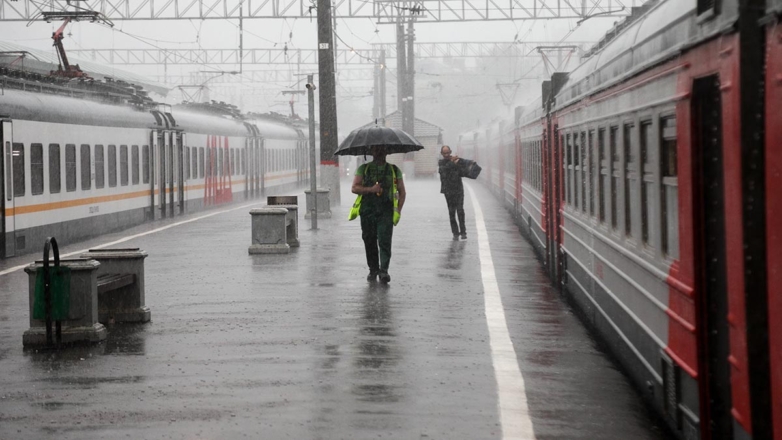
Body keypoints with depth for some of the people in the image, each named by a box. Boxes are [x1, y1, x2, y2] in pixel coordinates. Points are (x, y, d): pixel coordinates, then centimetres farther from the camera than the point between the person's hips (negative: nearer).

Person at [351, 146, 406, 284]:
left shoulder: (394, 170, 11)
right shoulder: (363, 169, 10)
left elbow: (402, 192, 13)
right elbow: (354, 188, 1)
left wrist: (398, 209, 1)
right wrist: (371, 189, -12)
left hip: (386, 211, -1)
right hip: (367, 210, 1)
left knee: (384, 240, -13)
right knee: (369, 242, 5)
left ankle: (384, 270, -15)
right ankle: (373, 269, 17)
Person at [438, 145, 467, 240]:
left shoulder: (457, 160, 0)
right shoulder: (441, 162, 5)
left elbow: (462, 173, -6)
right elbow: (441, 170, -17)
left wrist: (457, 165, -21)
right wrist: (451, 163, -23)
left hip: (458, 190, -1)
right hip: (448, 191, 2)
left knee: (460, 210, -10)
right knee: (451, 212, 2)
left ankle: (463, 232, -3)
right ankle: (455, 233, 8)